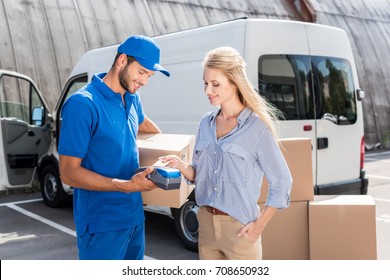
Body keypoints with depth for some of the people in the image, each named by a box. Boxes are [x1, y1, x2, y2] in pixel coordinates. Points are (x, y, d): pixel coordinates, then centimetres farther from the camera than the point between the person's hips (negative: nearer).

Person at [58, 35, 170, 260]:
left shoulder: (132, 98, 5)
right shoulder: (83, 104, -19)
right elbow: (69, 173, -20)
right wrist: (126, 186, -26)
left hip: (135, 216, 8)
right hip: (103, 224, -8)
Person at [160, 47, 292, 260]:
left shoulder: (257, 127, -11)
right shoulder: (206, 122, 5)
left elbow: (281, 183, -7)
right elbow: (199, 176, 11)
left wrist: (259, 225, -9)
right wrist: (181, 166, -9)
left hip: (239, 227, -5)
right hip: (206, 224, 5)